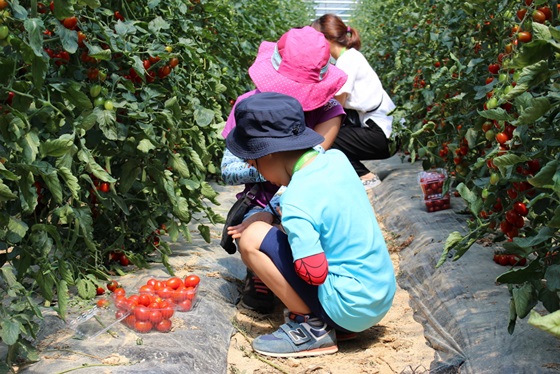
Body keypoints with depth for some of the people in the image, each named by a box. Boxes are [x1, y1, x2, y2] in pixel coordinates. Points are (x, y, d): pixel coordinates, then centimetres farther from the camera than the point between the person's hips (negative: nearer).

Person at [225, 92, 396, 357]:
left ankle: (311, 328, -4)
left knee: (251, 239, -10)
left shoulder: (296, 204, -22)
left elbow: (313, 274, -21)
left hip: (350, 310, -8)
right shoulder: (336, 158, 0)